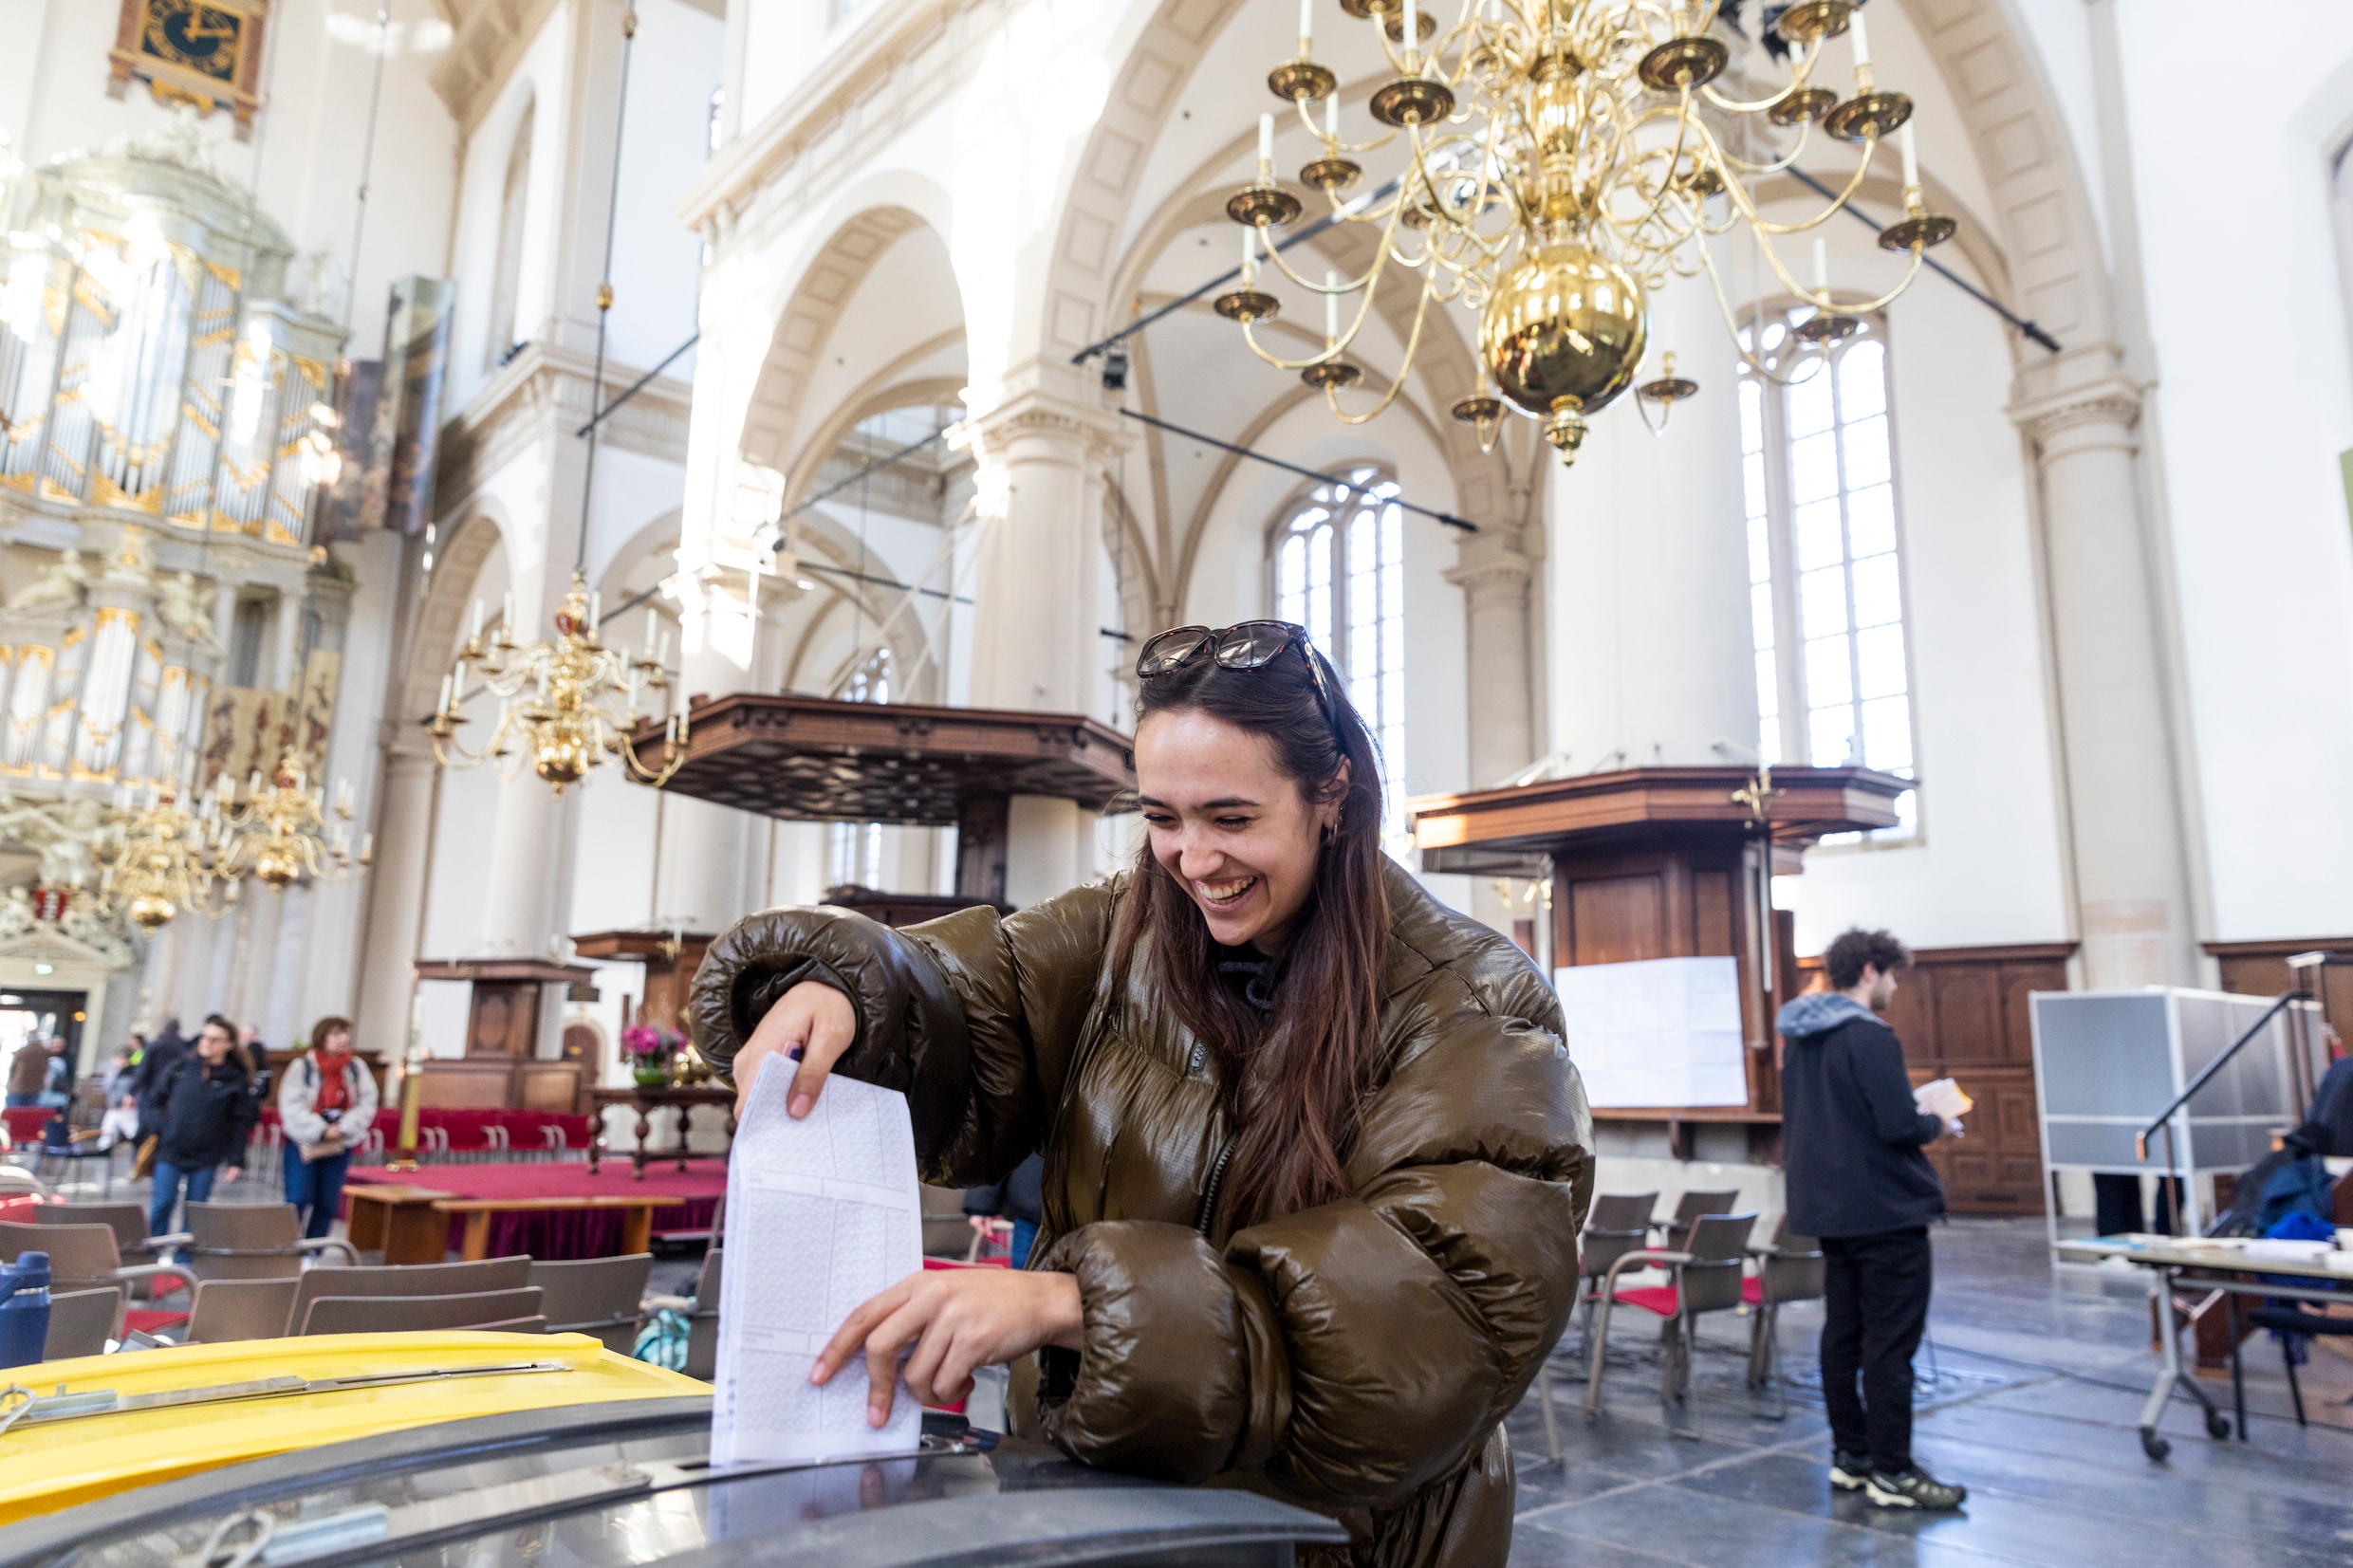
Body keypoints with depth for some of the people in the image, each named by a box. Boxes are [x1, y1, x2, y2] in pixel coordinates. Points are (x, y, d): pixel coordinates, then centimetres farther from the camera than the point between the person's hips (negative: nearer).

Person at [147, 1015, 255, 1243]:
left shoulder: (236, 1080, -3)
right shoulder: (182, 1066, 2)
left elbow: (241, 1123, -3)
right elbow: (159, 1100, 11)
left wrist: (236, 1161, -7)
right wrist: (156, 1133, 1)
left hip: (206, 1157, -1)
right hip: (170, 1151, 1)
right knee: (161, 1205, 0)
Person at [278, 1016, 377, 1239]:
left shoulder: (357, 1067, 2)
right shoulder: (302, 1066, -7)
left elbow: (367, 1104, 0)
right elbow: (291, 1105, -12)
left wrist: (343, 1128, -14)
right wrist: (321, 1130, -18)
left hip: (339, 1146, 3)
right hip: (303, 1143, -3)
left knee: (327, 1204, 4)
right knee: (299, 1199, -8)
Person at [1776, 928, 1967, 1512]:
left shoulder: (1800, 1039, 10)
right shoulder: (1868, 1037, -18)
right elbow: (1900, 1125, -22)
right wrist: (1939, 1123, -1)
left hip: (1828, 1209, 9)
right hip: (1884, 1211, -9)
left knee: (1843, 1334, 14)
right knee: (1890, 1343, -1)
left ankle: (1850, 1455, 23)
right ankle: (1891, 1471, 5)